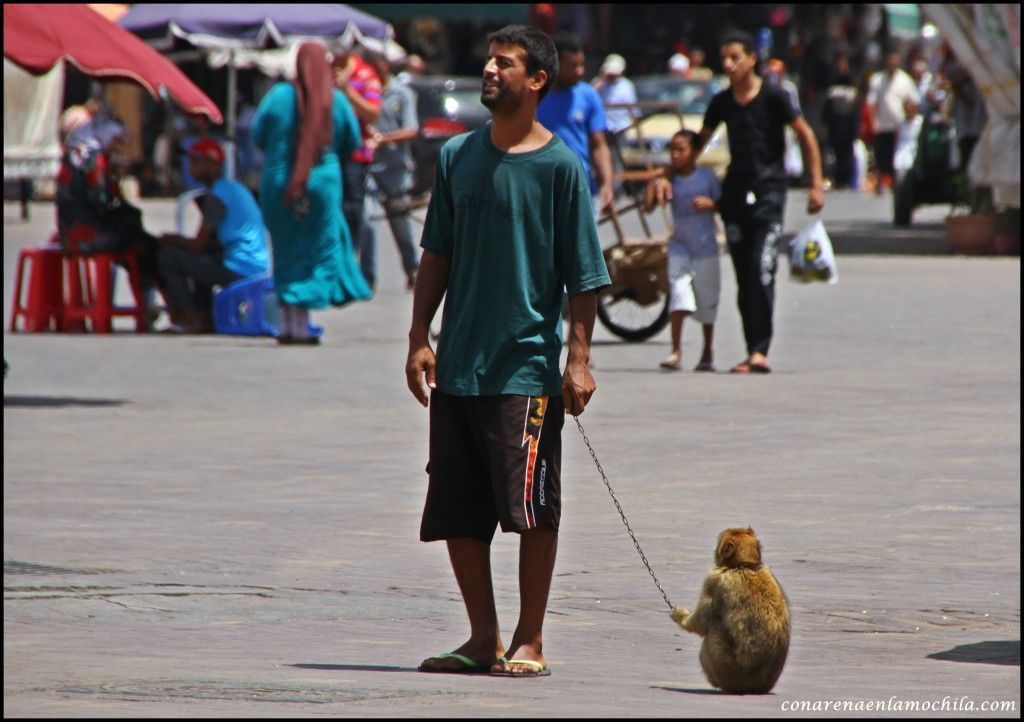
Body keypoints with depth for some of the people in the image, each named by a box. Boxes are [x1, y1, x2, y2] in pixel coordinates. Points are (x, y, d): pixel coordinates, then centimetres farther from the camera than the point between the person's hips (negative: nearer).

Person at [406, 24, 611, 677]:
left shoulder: (561, 166, -4)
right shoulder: (458, 157, 9)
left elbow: (583, 274, -4)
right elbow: (438, 255, 14)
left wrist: (579, 358, -9)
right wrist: (420, 338, 7)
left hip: (529, 366, -5)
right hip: (458, 365, 5)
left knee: (531, 508, -3)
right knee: (456, 513, 6)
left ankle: (530, 642, 7)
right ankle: (484, 640, 16)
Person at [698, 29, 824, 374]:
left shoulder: (773, 97, -6)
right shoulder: (721, 102, 8)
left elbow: (806, 135, 0)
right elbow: (700, 140, 20)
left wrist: (816, 184, -4)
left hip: (768, 189, -5)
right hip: (735, 190, 5)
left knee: (762, 271, -16)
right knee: (744, 278, 6)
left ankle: (760, 351, -19)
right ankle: (753, 352, 11)